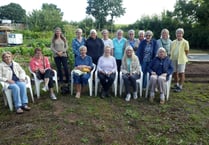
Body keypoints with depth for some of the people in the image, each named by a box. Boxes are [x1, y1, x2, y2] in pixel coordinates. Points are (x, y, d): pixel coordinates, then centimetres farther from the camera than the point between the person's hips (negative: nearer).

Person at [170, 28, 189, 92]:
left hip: (181, 60, -4)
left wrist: (181, 56, 3)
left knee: (181, 73, 2)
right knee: (175, 73, 13)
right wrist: (172, 57, 4)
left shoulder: (185, 42, -8)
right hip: (173, 59, 5)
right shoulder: (173, 42, 4)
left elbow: (187, 51, -1)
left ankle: (180, 86, 15)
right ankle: (176, 84, 31)